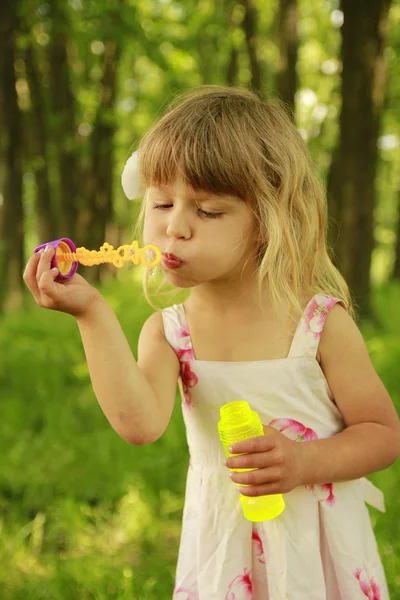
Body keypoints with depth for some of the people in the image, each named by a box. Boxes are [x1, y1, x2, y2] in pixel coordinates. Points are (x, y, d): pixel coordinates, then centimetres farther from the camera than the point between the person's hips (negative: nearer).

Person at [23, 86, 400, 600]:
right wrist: (92, 313, -29)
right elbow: (138, 423, -27)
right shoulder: (168, 331, -8)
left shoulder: (320, 322, -14)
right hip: (223, 549, 2)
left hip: (319, 545, -1)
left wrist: (308, 461, -22)